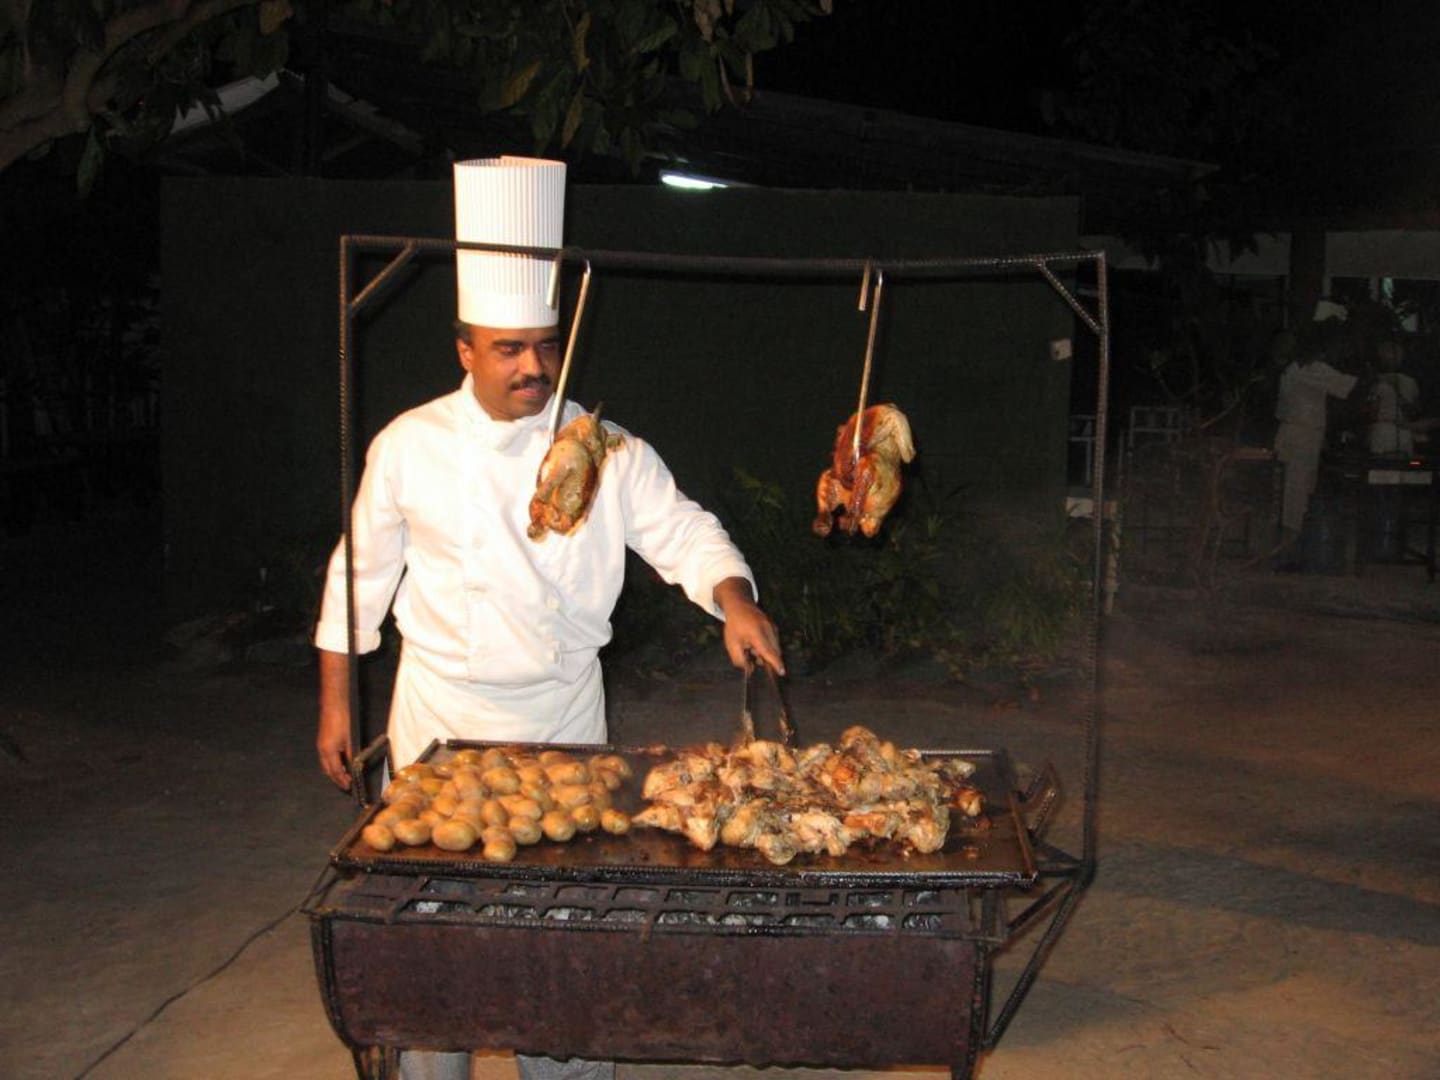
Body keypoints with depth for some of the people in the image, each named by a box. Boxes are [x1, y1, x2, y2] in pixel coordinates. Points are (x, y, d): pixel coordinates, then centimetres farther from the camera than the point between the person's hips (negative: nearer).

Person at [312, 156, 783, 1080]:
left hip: (562, 716, 1)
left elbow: (682, 532, -5)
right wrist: (336, 703, 3)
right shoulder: (410, 446, -5)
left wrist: (735, 601, -26)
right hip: (441, 718, 0)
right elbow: (362, 575, 2)